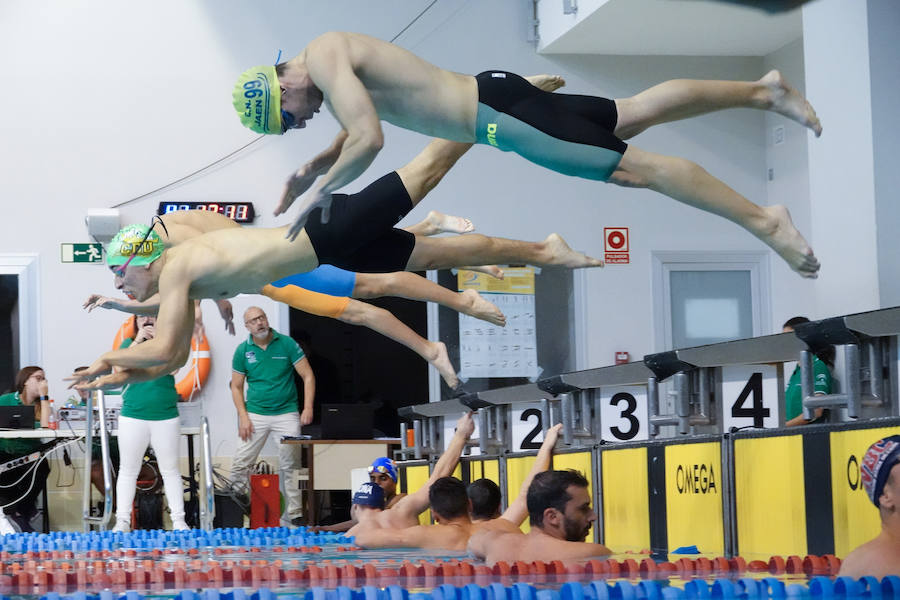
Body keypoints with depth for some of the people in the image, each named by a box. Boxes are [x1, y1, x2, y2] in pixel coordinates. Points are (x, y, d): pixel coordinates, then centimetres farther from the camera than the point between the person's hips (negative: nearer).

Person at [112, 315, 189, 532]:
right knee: (128, 470, 2)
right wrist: (138, 340, -12)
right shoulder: (129, 343, 10)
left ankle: (178, 520, 5)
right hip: (133, 416, 0)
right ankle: (122, 520, 6)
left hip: (166, 416, 0)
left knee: (170, 469, 2)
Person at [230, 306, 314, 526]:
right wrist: (243, 417, -3)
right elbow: (236, 386, 9)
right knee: (240, 465, -4)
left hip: (286, 413, -1)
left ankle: (295, 514, 5)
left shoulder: (286, 344, -2)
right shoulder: (243, 351, 2)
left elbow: (308, 376, -1)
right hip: (255, 414, 1)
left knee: (290, 466, -1)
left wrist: (308, 408, -10)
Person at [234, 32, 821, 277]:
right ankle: (762, 90, 20)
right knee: (639, 113, 15)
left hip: (498, 113, -9)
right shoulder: (336, 59, 16)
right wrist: (313, 168, 18)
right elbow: (360, 131, 33)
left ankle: (763, 219, -13)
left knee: (635, 166, -11)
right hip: (489, 94, 9)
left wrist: (320, 190, -14)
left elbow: (369, 141, -27)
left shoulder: (324, 58, -15)